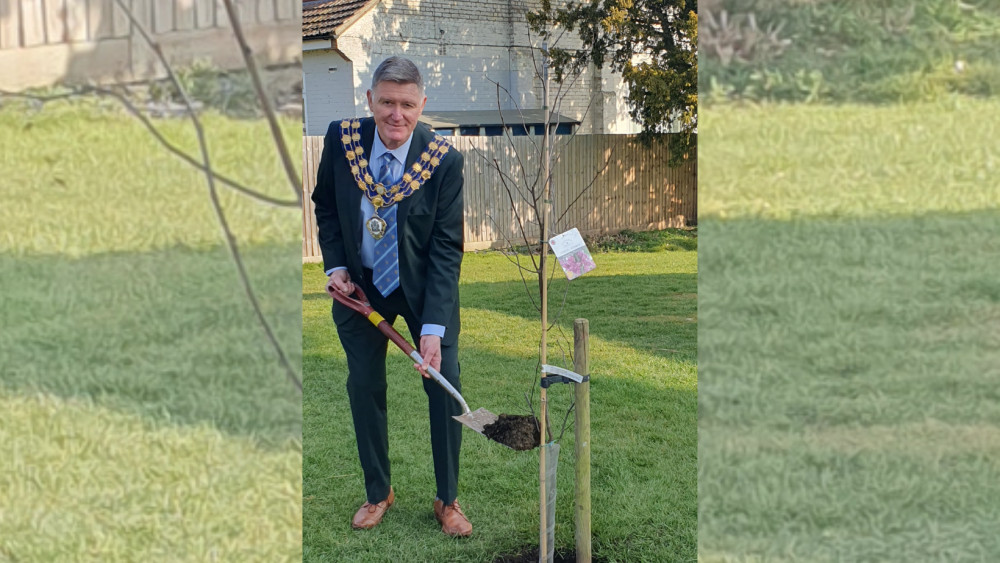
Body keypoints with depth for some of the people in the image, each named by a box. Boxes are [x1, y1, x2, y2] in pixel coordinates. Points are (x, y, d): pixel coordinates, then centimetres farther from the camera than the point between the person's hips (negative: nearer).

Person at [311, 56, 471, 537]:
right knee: (364, 386, 8)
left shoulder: (444, 159, -23)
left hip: (423, 285, -2)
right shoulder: (342, 138, -16)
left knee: (444, 385, -1)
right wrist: (335, 266, -8)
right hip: (360, 285, 2)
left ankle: (447, 500, 18)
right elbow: (324, 204, 3)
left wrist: (433, 327, -28)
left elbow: (447, 247, -22)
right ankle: (378, 492, 28)